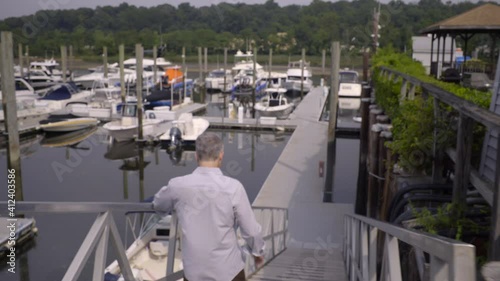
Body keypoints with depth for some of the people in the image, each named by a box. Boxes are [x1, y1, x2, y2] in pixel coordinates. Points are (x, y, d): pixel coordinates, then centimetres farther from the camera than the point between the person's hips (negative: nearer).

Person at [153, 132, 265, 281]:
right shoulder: (233, 187, -19)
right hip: (228, 269, -2)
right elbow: (250, 230, -11)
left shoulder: (178, 186, -10)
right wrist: (258, 251, 9)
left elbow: (158, 206, 12)